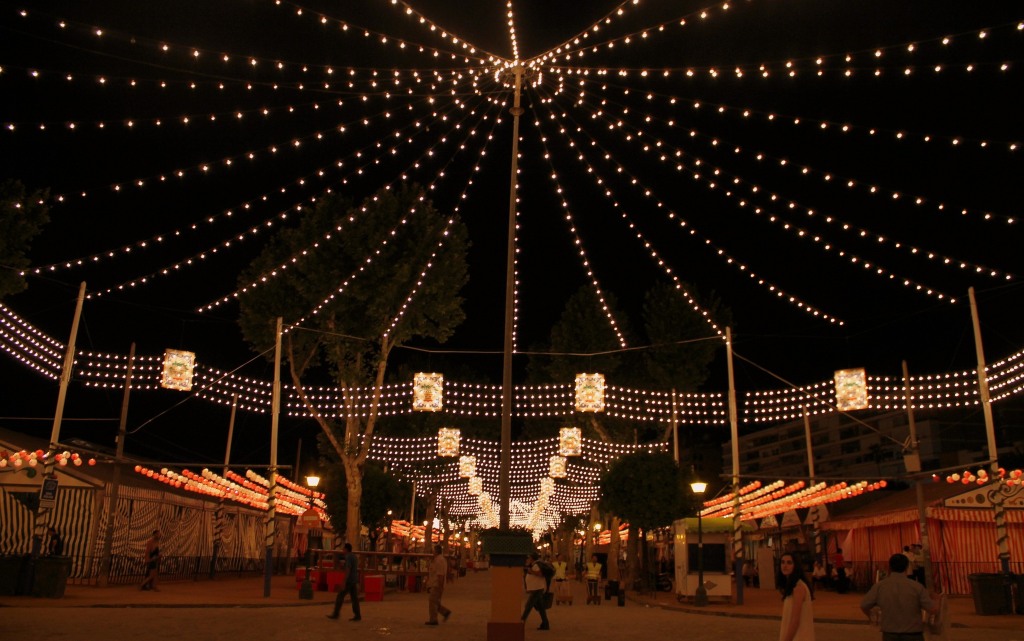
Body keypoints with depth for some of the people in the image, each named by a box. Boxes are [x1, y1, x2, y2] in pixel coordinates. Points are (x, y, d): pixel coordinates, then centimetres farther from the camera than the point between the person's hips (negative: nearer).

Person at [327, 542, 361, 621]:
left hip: (349, 580, -9)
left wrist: (344, 583, -22)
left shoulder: (348, 557, -16)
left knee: (340, 596, 1)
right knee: (354, 598, 5)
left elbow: (347, 570, -23)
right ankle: (357, 616, 1)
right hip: (354, 581, 9)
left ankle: (335, 614, 8)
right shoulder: (354, 556, 15)